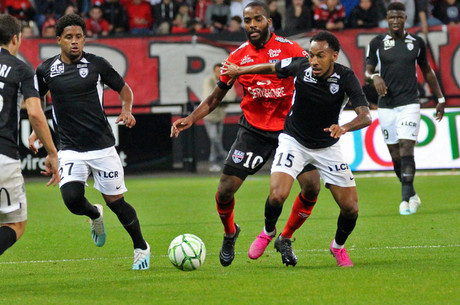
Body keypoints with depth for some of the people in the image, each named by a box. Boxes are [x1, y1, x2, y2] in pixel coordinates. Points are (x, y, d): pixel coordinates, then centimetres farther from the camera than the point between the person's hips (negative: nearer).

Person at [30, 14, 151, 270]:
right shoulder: (46, 70, 1)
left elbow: (124, 88, 11)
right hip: (70, 150, 1)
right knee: (71, 198, -19)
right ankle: (94, 215, 17)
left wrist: (127, 110, -9)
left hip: (102, 146, -1)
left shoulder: (97, 64, -3)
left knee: (116, 201, 2)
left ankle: (141, 248, 25)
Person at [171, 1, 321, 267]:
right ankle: (230, 233, 25)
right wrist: (190, 119, -6)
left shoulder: (290, 49, -7)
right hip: (253, 130, 1)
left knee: (312, 185, -16)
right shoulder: (238, 57, -1)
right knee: (225, 190, -8)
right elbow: (215, 98, 8)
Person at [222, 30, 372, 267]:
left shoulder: (346, 77, -20)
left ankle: (338, 246, 28)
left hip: (327, 146, 1)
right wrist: (239, 70, 17)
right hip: (294, 141, 0)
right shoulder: (300, 66, -16)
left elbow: (366, 116, -29)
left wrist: (344, 127, -50)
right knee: (277, 196, -23)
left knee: (350, 208, -5)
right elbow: (272, 68, 6)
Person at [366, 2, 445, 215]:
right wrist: (374, 76, -17)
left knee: (406, 150, -14)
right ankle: (411, 195, 19)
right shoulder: (377, 43, 4)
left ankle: (406, 199, -17)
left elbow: (427, 71, 16)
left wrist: (440, 98, 18)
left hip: (409, 104, -1)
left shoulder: (416, 43, 6)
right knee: (395, 155, 4)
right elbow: (368, 70, 7)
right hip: (386, 105, 1)